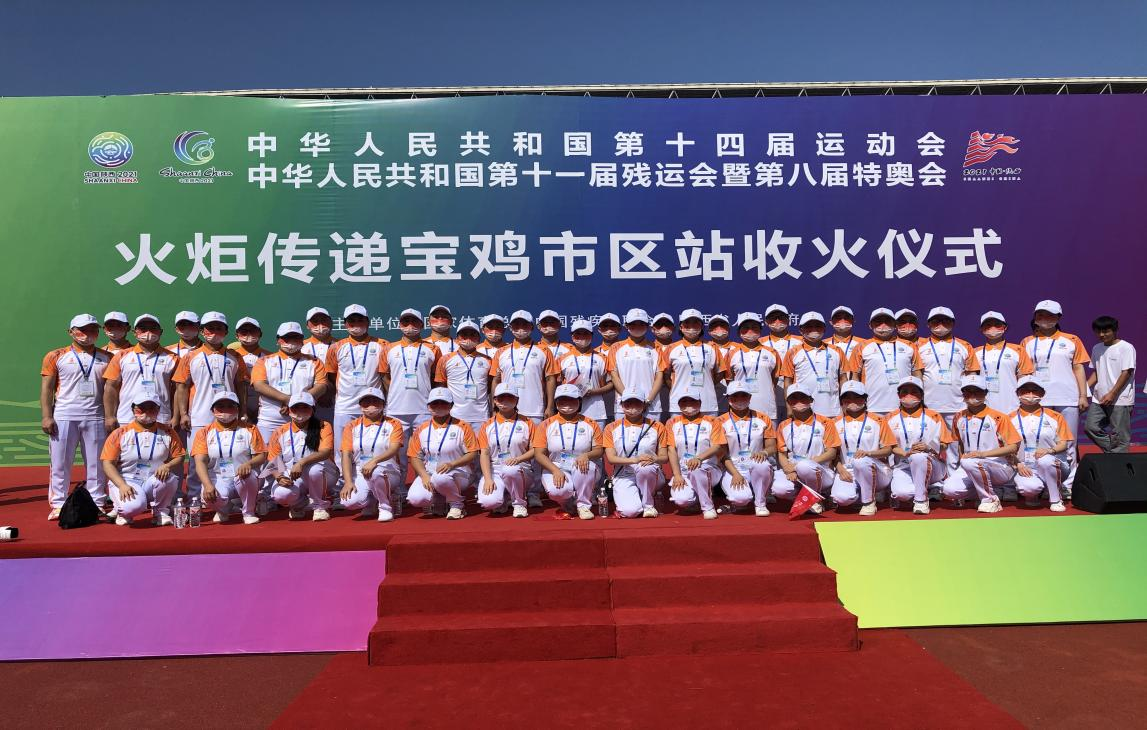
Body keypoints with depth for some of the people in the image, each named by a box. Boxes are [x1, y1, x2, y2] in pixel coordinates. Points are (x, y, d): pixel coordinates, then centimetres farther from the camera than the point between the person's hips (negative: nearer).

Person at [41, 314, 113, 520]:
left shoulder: (107, 358, 10)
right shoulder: (56, 356, 6)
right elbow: (47, 388, 3)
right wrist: (46, 416, -6)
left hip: (95, 417, 1)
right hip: (63, 417, -1)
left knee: (97, 463, 2)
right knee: (60, 462, 1)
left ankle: (97, 504, 9)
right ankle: (58, 505, 8)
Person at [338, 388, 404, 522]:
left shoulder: (393, 424, 4)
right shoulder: (352, 426, 10)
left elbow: (394, 449, -13)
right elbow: (346, 455, -1)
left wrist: (374, 461, -33)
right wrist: (348, 481, -16)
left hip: (388, 474, -2)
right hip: (360, 475, 2)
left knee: (375, 472, -39)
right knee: (349, 502, -28)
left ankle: (385, 506, -10)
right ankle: (372, 501, 9)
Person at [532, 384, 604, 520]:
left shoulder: (590, 425, 6)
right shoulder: (546, 425, 3)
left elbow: (599, 450, 2)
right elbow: (539, 454, -4)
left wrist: (587, 455, -23)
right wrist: (555, 470, -21)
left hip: (582, 472, 1)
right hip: (555, 469, -1)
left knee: (588, 465, -35)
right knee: (555, 491, -35)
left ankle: (583, 504, -11)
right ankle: (568, 503, 5)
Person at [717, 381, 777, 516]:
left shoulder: (763, 419, 9)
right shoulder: (721, 422, 3)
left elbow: (772, 447, 5)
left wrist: (764, 452, -20)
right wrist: (735, 474, -18)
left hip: (755, 466, 2)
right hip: (732, 469, -2)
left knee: (762, 464, -35)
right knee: (741, 498, -32)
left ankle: (760, 503, -11)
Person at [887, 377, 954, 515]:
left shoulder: (934, 417, 8)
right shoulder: (892, 418, 10)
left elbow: (944, 445, 4)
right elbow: (890, 446, 3)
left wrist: (929, 448, -18)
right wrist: (906, 453, -18)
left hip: (932, 467, 0)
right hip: (903, 467, 0)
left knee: (919, 456, -38)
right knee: (902, 492, -32)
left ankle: (921, 500, -20)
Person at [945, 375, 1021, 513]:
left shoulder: (997, 417, -7)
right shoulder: (959, 418, 8)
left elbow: (1014, 446, -12)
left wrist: (983, 454, -23)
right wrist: (962, 459, 8)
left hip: (1001, 468, -5)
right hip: (970, 469, 5)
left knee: (970, 462, -37)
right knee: (949, 489, -22)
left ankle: (990, 499, -16)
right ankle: (984, 490, 7)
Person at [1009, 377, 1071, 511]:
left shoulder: (1054, 417, 10)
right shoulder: (1011, 419, 9)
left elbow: (1063, 444, 2)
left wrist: (1049, 451, -20)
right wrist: (1018, 464, -11)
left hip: (1053, 466, 1)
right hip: (1025, 468, 0)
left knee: (1045, 460, -37)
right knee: (1028, 487, -35)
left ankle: (1056, 500, -13)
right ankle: (1032, 495, 7)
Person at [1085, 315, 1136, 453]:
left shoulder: (1126, 347, -7)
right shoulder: (1097, 349, 13)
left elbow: (1126, 373, -12)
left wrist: (1112, 394, -17)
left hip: (1120, 399, -6)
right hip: (1099, 399, 7)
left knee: (1119, 434, -4)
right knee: (1091, 427, 1)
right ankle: (1112, 453, 16)